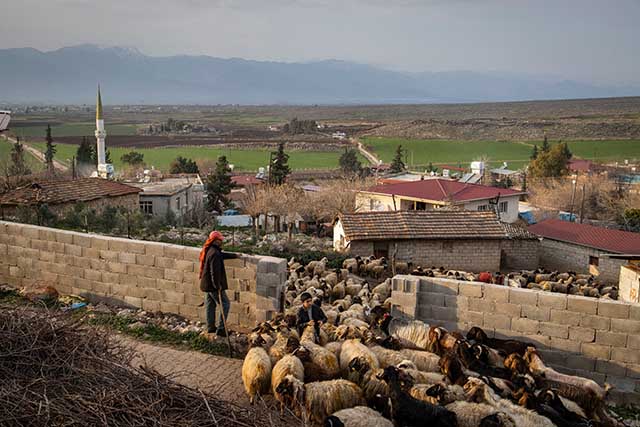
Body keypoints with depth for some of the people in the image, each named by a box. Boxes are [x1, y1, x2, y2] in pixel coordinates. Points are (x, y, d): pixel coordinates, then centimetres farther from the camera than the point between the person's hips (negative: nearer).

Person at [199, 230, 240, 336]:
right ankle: (220, 328, -4)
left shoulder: (207, 251, 11)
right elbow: (215, 271, -26)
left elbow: (222, 255, 28)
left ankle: (210, 327, 24)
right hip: (213, 285, -10)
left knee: (210, 305, 16)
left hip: (206, 284, 10)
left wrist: (235, 255, 36)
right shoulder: (214, 253, -22)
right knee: (225, 304, -3)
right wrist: (217, 286, -22)